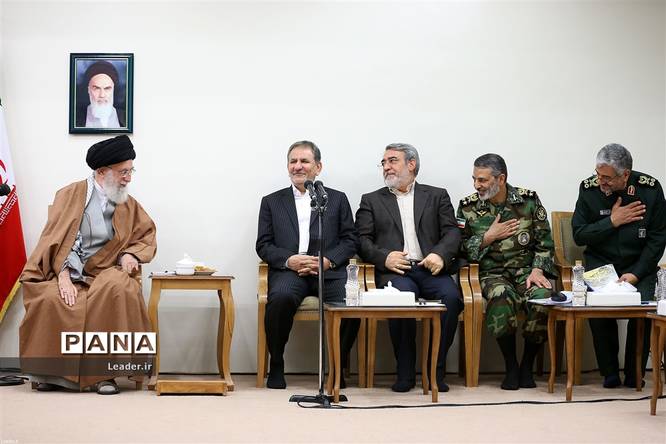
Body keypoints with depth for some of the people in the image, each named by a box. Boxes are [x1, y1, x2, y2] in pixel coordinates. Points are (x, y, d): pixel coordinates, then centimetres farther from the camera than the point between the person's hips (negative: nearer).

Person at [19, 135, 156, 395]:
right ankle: (53, 371, -13)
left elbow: (146, 236, 18)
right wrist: (63, 276, -20)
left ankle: (103, 372, -25)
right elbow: (57, 239, -6)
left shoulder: (129, 205, 15)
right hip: (65, 272, -2)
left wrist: (131, 254, -5)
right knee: (51, 300, -35)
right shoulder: (70, 195, 4)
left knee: (118, 290, -34)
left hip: (103, 275, 2)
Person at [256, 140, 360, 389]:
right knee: (281, 298, -35)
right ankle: (276, 365, -15)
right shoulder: (272, 201, 19)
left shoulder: (337, 199, 19)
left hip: (328, 269, 0)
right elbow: (263, 246, 11)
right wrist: (289, 260, -8)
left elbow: (350, 240, 11)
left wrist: (327, 260, -9)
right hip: (288, 270, 0)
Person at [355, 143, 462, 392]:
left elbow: (452, 232, 9)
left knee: (451, 296, -31)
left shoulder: (437, 196, 21)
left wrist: (440, 254, -13)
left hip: (430, 268, 1)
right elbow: (362, 241, 10)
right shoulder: (372, 201, 21)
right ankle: (405, 372, -21)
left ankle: (436, 370, -18)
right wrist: (384, 257, -10)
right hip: (395, 270, -1)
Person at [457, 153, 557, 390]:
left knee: (542, 298, -33)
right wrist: (488, 237, -7)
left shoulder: (529, 200, 4)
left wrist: (537, 270, -10)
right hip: (492, 273, -1)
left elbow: (544, 241, 5)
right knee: (501, 296, -37)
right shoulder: (468, 207, 4)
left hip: (527, 269, 1)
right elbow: (461, 248, 5)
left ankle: (527, 366, -11)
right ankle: (511, 367, -19)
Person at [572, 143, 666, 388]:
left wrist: (636, 273, -13)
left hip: (639, 264, 0)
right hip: (600, 262, 0)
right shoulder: (589, 188, -6)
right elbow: (579, 235, -3)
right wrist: (612, 222, -15)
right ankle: (609, 373, -5)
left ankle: (634, 375, -3)